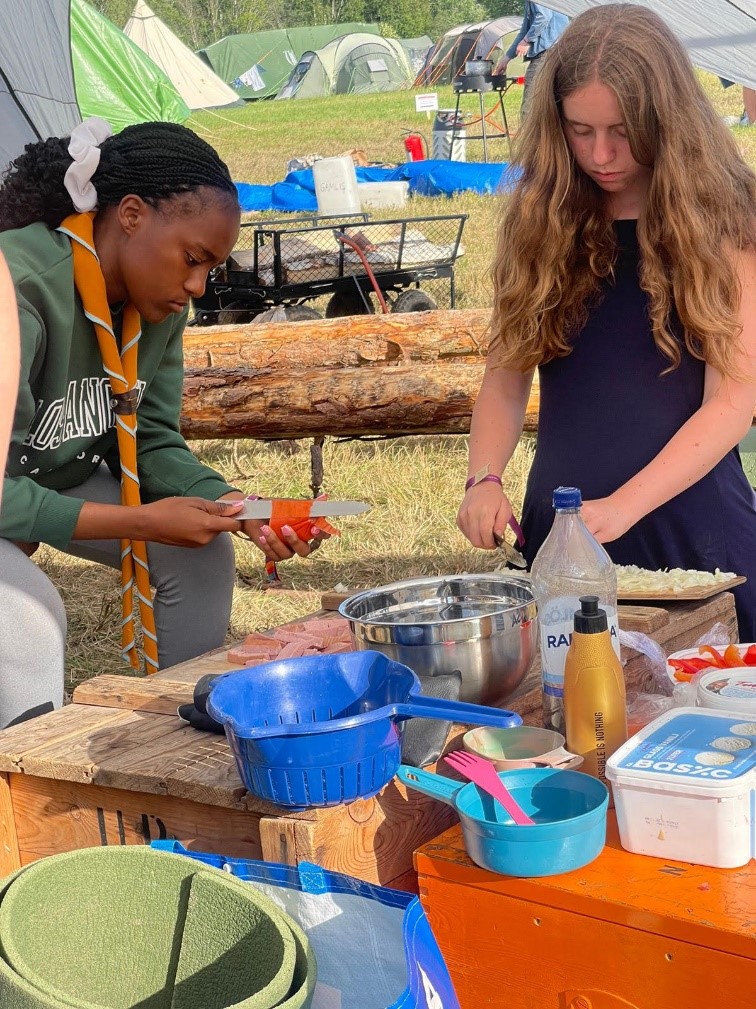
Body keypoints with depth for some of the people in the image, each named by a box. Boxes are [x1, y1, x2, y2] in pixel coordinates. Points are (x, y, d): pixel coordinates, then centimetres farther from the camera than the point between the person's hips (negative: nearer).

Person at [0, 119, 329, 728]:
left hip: (63, 477, 8)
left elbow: (154, 443, -4)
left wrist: (237, 510, -21)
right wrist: (141, 522, -33)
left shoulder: (161, 306, -10)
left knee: (202, 553, -4)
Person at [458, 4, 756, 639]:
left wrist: (623, 506, -22)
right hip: (560, 529, 3)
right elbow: (507, 374, 6)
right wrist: (484, 479, -13)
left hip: (693, 529, -2)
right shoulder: (542, 221, 4)